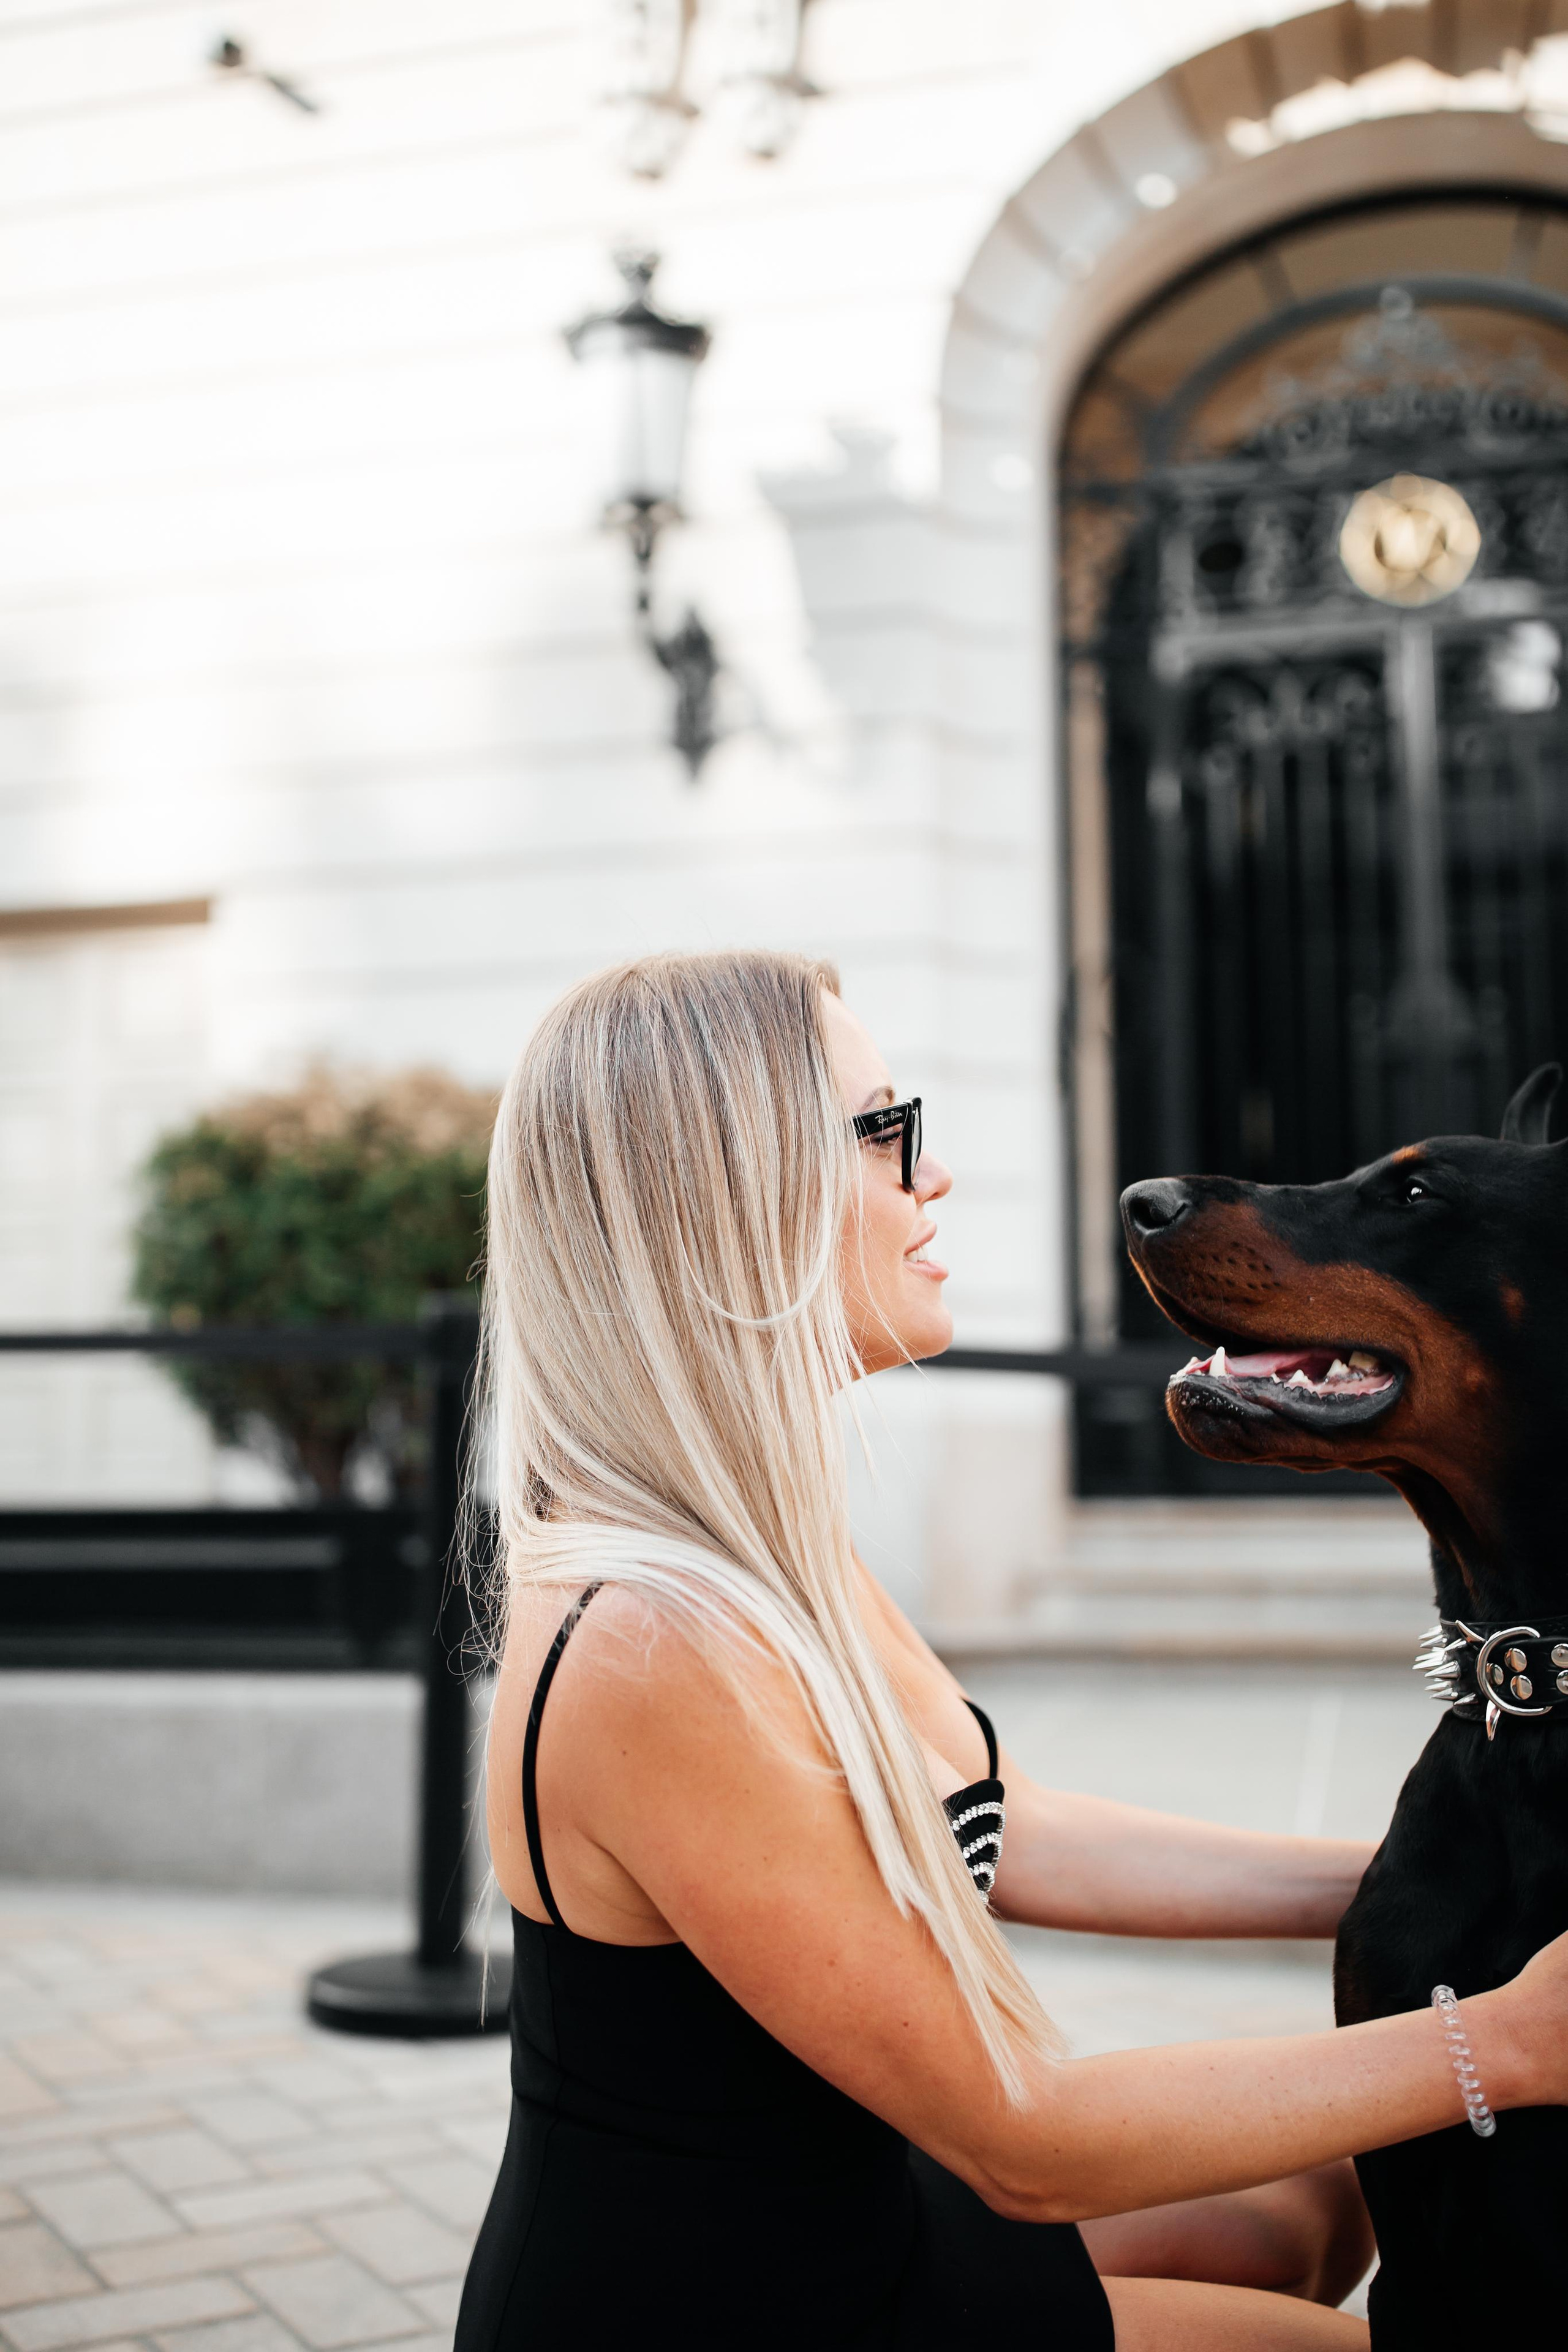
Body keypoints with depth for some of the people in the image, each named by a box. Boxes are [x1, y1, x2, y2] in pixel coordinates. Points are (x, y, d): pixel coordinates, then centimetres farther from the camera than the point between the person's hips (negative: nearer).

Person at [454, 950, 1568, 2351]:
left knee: (1303, 2206, 21)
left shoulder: (763, 1537, -2)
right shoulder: (653, 1656, -32)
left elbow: (1005, 1838, 7)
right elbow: (1019, 2143, -24)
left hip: (820, 2219, 8)